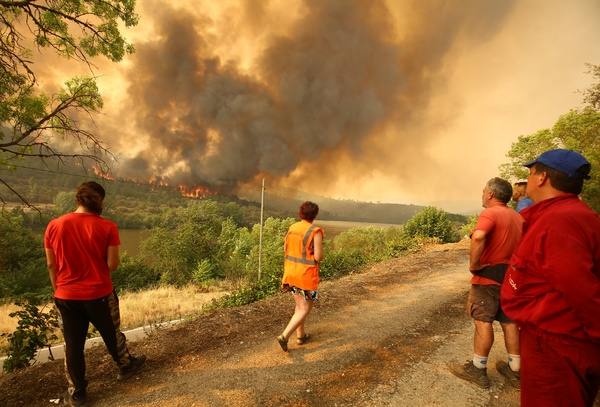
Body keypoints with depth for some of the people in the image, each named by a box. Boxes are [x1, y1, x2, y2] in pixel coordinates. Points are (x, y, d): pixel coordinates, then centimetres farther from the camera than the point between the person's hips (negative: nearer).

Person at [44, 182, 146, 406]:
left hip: (66, 296, 2)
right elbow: (113, 265, -13)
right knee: (111, 334, 20)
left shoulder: (54, 226, -6)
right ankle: (125, 365, 42)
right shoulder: (107, 227, -15)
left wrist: (58, 290, 14)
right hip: (99, 294, -2)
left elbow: (51, 265, 1)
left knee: (73, 344, 15)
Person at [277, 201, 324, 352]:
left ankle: (301, 335, 32)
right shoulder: (316, 232, -18)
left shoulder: (292, 228, 2)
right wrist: (319, 251, 4)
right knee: (305, 309, 6)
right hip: (306, 276, -7)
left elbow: (286, 250, 10)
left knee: (299, 305, 22)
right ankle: (284, 336, -3)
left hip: (291, 273, 7)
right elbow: (318, 257, -18)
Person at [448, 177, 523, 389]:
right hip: (510, 276, 8)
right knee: (509, 322, 14)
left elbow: (478, 237, -35)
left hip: (488, 276, -8)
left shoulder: (490, 213, -16)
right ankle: (515, 370, 24)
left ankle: (478, 369, 9)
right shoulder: (517, 217, 12)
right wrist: (512, 263, 21)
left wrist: (473, 264, -23)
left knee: (483, 321, -1)